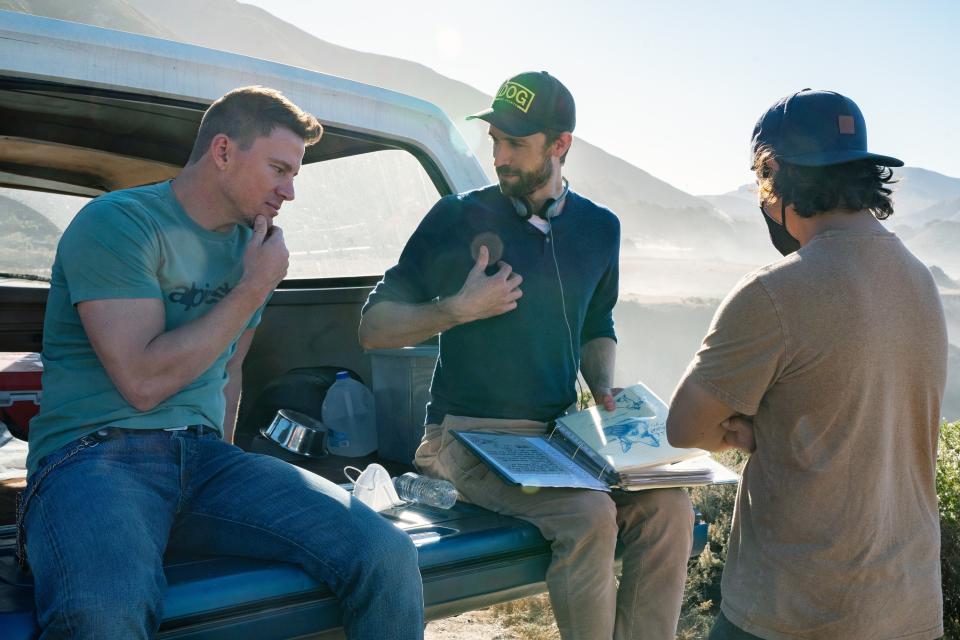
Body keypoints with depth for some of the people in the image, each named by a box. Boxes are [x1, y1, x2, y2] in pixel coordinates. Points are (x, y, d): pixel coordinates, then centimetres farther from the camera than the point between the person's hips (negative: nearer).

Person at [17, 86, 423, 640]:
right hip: (94, 454, -5)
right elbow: (143, 382, -15)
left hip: (204, 456, 6)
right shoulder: (118, 223, -6)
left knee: (388, 558, -17)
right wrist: (254, 289, -7)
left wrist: (225, 468, 14)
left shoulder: (253, 246, 15)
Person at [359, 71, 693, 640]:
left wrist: (604, 386, 5)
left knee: (669, 506, -17)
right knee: (589, 515, -27)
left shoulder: (599, 228, 9)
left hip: (560, 434, 5)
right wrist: (460, 309, -14)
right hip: (470, 436, -4)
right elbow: (374, 327, -1)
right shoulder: (458, 219, -3)